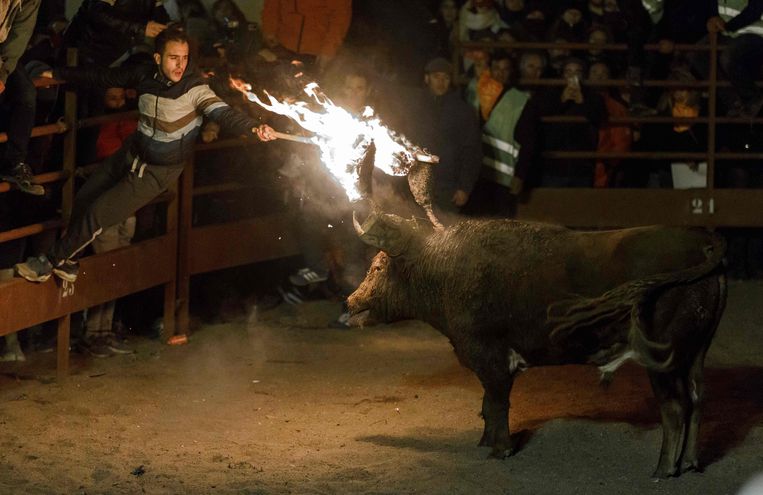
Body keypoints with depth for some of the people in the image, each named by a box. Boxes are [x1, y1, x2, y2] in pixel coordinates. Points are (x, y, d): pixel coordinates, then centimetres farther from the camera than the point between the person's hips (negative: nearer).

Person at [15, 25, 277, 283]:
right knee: (83, 199, 14)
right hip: (131, 154, 6)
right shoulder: (145, 75, -8)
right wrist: (58, 74, 13)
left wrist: (254, 127, -59)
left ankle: (51, 262, 14)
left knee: (96, 214, -8)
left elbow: (223, 113, -38)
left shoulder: (194, 88, -24)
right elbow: (103, 77, 5)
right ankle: (68, 263, 38)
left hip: (157, 171, -6)